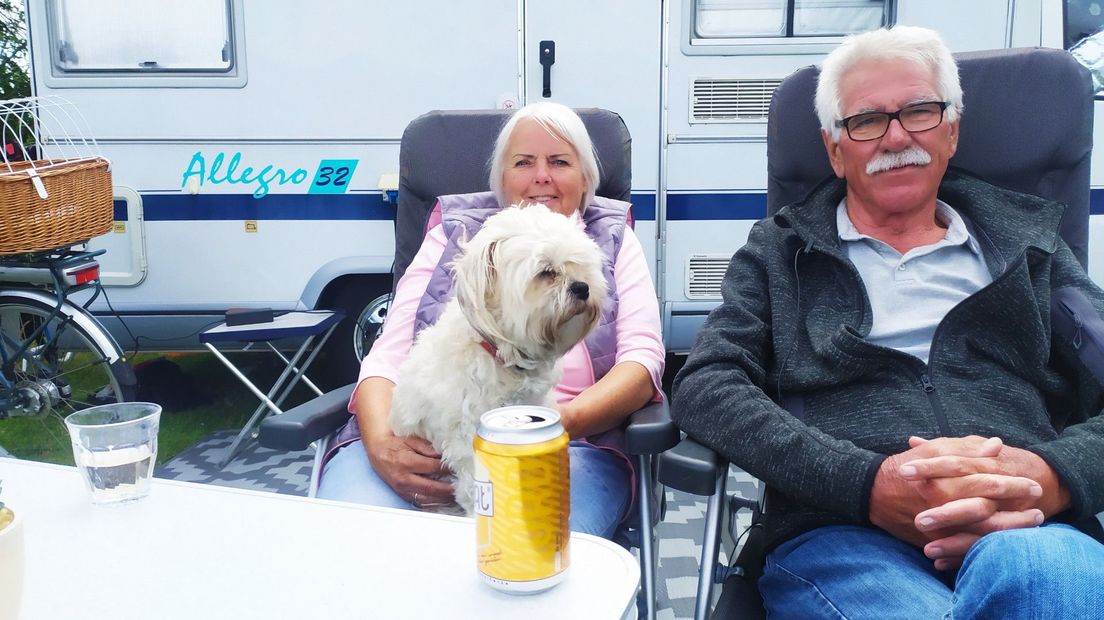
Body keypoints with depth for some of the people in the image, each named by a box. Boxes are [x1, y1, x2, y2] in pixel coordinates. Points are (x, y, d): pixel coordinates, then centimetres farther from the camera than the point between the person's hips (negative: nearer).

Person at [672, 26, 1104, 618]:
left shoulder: (1027, 247, 21)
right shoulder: (778, 252, 17)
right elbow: (704, 387, 2)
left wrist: (1050, 476, -12)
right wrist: (871, 485, -13)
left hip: (1026, 532, 3)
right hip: (838, 536, -2)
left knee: (1031, 571, -35)